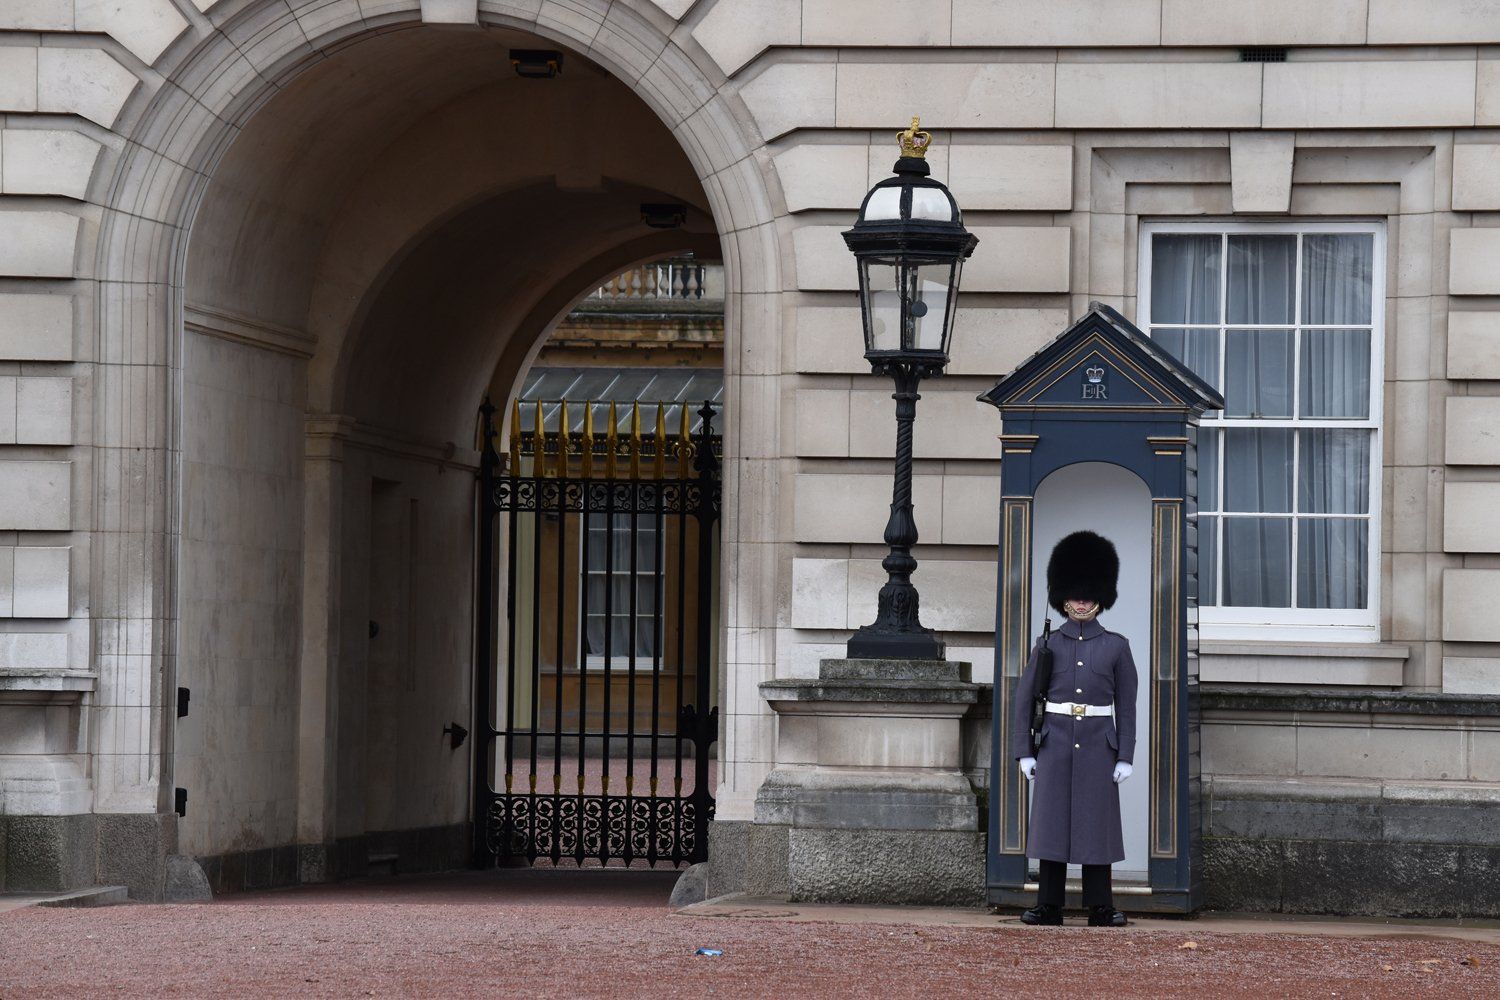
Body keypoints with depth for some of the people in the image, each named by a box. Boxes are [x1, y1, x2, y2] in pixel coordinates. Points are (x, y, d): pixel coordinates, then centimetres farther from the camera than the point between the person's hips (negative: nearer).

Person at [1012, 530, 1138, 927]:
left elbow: (1126, 706, 4)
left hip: (1098, 745, 0)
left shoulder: (1116, 646, 4)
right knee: (1052, 821, 0)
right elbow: (1024, 699, 6)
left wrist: (1125, 757, -2)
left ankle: (1100, 908, 6)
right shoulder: (1048, 646, 5)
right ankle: (1049, 906, 4)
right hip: (1055, 742, 0)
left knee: (1097, 823, 1)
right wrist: (1024, 751, 0)